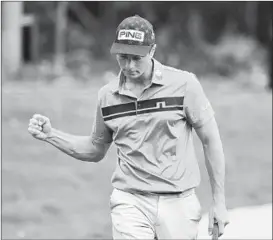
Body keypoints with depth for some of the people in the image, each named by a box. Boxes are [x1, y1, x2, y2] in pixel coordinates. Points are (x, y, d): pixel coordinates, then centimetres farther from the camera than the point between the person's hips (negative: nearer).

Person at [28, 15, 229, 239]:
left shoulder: (184, 84, -5)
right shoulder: (107, 95, 5)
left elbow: (211, 141, 1)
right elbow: (96, 150, 19)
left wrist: (219, 201, 0)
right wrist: (50, 134, 6)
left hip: (178, 204, -1)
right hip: (130, 203, 1)